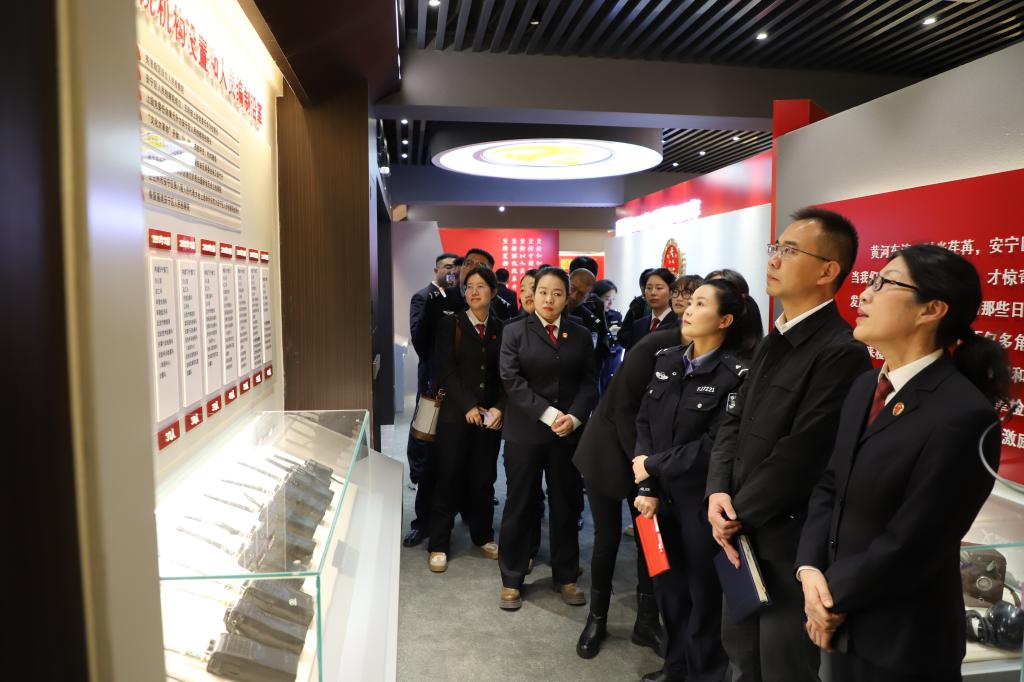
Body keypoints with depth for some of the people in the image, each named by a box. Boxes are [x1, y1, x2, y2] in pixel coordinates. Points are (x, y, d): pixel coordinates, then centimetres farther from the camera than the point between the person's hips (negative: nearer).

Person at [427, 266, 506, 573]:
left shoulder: (500, 330, 8)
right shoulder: (450, 325, -1)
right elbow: (446, 371, -8)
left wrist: (499, 408, -10)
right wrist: (469, 406, -14)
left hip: (491, 417, 3)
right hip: (456, 415, -3)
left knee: (484, 479, 11)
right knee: (448, 479, 3)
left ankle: (483, 536, 29)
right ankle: (439, 545, 15)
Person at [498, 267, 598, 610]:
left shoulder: (581, 335, 8)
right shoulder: (515, 331, 1)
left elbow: (589, 382, 3)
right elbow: (512, 380, -9)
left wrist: (573, 417, -14)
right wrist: (548, 414, -16)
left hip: (569, 433, 2)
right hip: (525, 433, -2)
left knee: (565, 504, 12)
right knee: (520, 504, 6)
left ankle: (565, 577, 27)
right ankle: (511, 580, 21)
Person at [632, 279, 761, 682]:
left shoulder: (735, 374, -15)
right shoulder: (666, 361, 3)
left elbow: (717, 444, -19)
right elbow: (643, 423, 2)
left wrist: (653, 466, -13)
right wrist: (646, 486, -8)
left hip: (701, 501, -5)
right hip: (661, 496, 5)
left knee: (701, 589, 13)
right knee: (666, 584, 18)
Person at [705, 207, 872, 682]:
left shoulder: (841, 353, -21)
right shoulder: (774, 341, 9)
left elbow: (799, 456, -24)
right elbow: (734, 421, 7)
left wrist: (738, 514, -13)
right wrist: (718, 491, -8)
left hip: (789, 543, -8)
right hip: (743, 534, 8)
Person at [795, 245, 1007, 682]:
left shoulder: (964, 415, -24)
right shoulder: (866, 387, 3)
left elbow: (909, 545, -22)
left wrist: (835, 598, -10)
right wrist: (810, 570, -9)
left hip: (901, 642, -7)